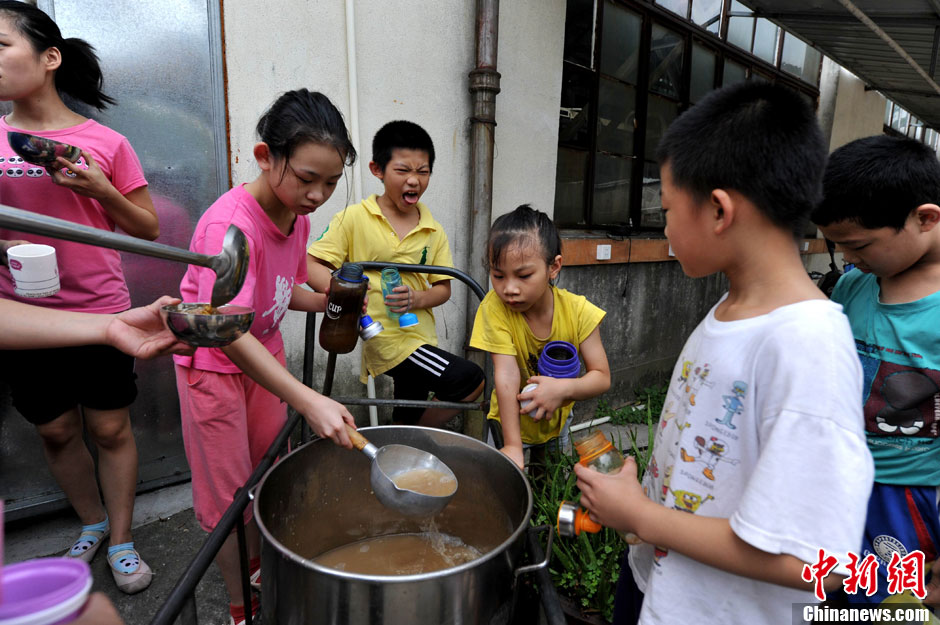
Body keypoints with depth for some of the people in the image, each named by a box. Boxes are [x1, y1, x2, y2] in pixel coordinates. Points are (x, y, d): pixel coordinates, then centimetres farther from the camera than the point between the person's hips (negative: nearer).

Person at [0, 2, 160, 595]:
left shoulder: (106, 143, -4)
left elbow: (149, 230, 0)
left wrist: (101, 190, -15)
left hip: (99, 312, -3)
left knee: (110, 429, 7)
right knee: (56, 432, 16)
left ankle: (121, 541, 26)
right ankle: (92, 523, 39)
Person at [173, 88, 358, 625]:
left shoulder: (298, 217, -6)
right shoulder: (231, 225, -31)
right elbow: (228, 331, -39)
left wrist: (326, 301, -10)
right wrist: (309, 401, -46)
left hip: (265, 357, 7)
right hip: (214, 364, -7)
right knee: (230, 495, 7)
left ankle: (262, 570, 44)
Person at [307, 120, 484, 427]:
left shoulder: (433, 231, 7)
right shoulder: (354, 218, -6)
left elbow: (443, 288, 8)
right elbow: (310, 264, -9)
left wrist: (417, 299, -14)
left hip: (420, 338, 6)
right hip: (387, 341, -6)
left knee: (407, 419, 18)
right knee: (471, 381, -16)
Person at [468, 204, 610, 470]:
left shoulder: (578, 310, -20)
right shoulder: (495, 308, -26)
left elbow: (602, 377, -17)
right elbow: (507, 377, -31)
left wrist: (564, 388, -36)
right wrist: (512, 446, -33)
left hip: (558, 420, 2)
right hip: (511, 422, -2)